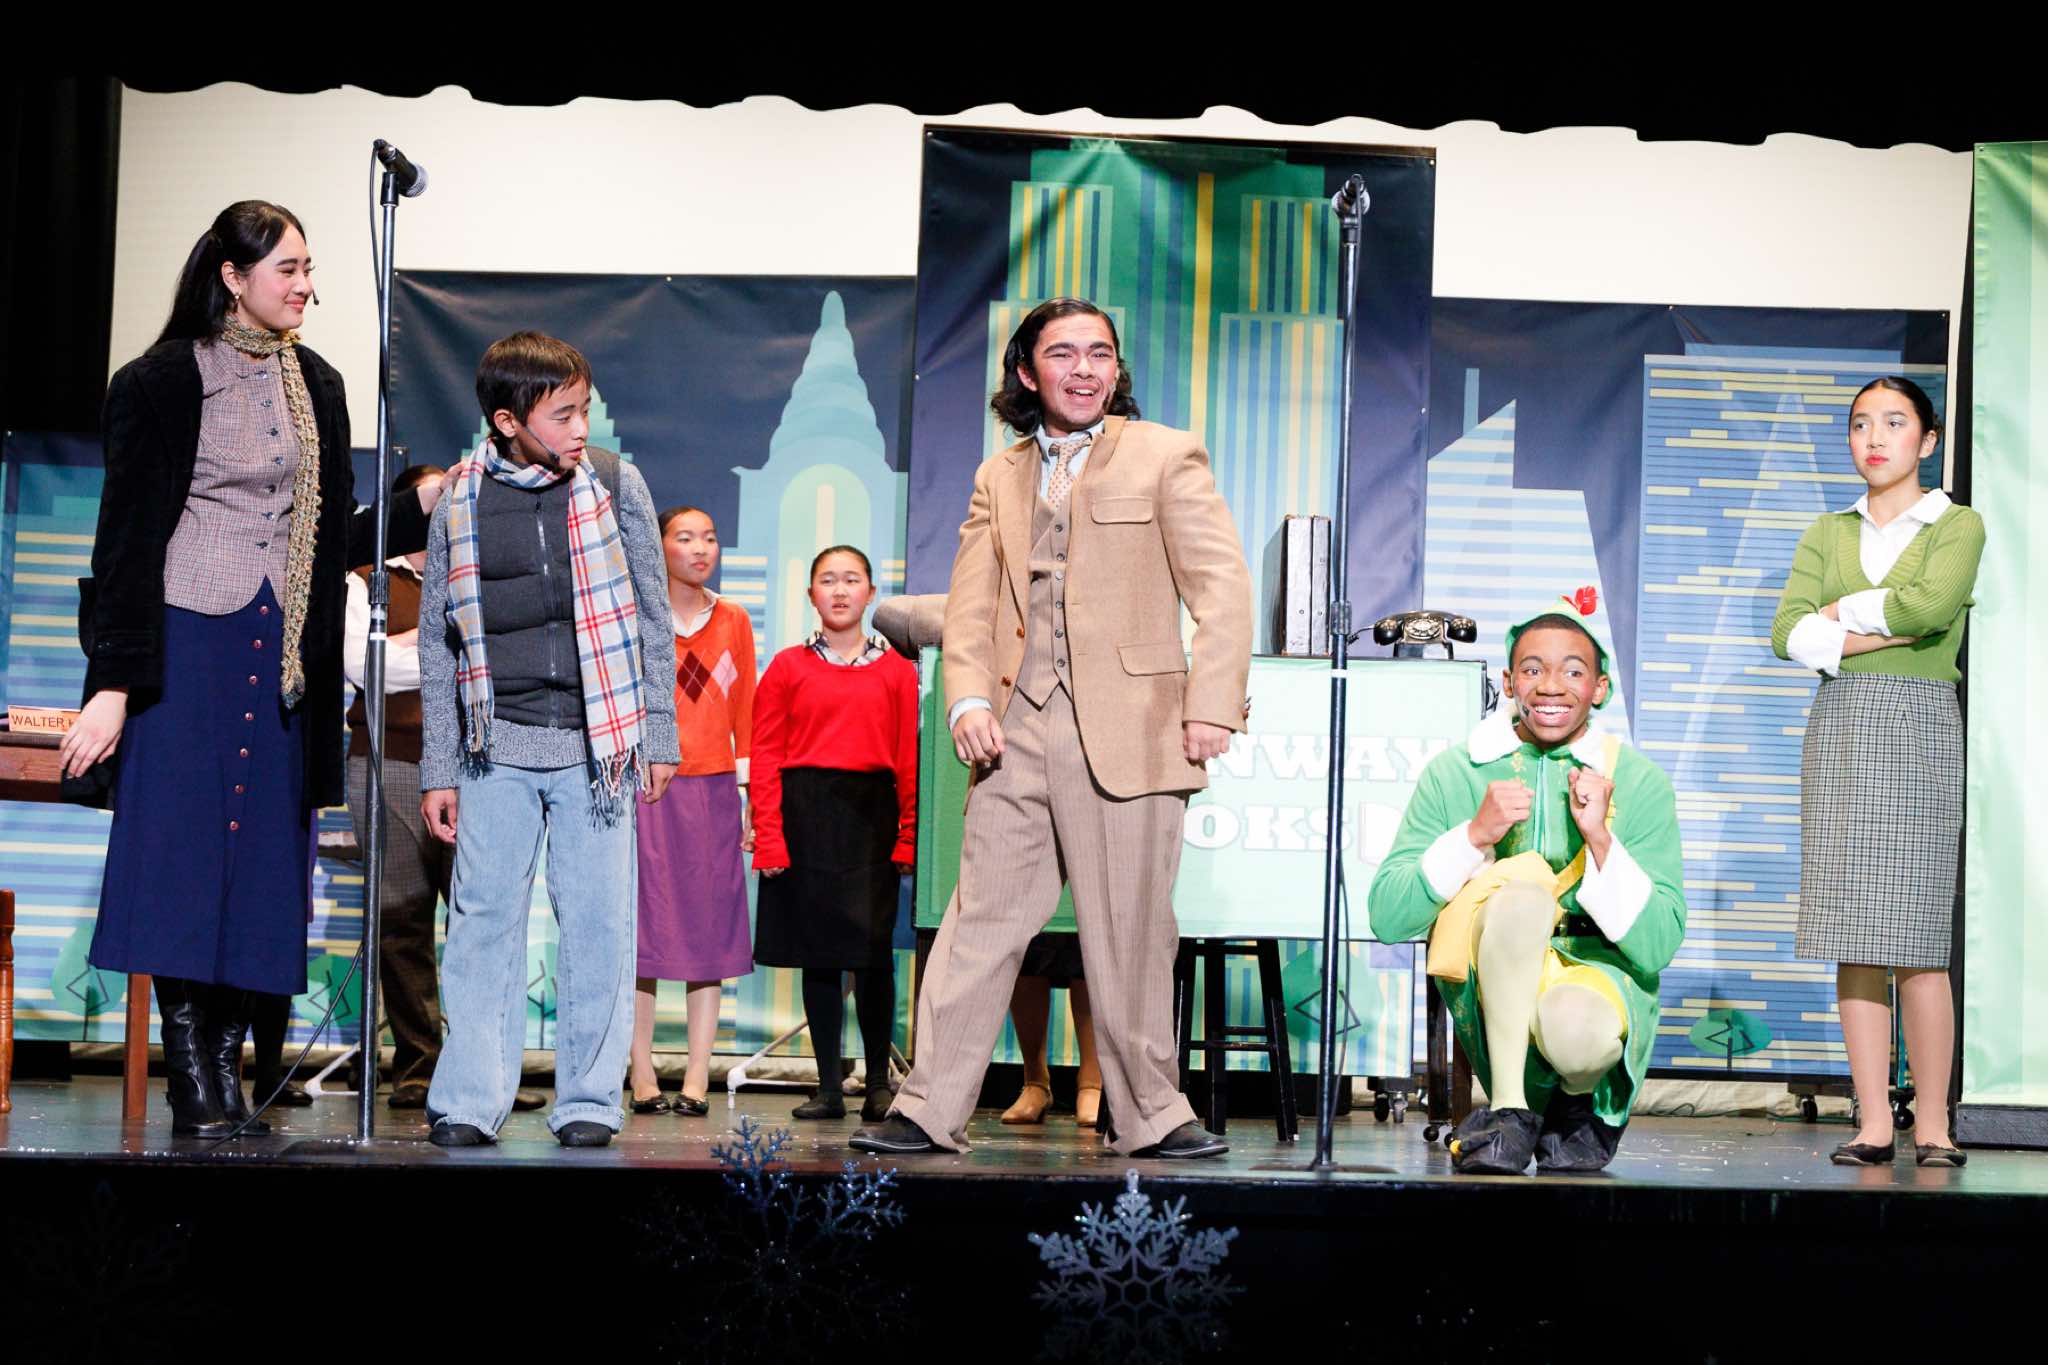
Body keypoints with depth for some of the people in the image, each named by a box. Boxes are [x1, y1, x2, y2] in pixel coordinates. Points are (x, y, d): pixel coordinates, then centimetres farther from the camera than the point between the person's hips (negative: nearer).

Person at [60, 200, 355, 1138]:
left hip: (281, 653, 6)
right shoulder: (163, 383, -4)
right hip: (187, 641, -6)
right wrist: (113, 682, -13)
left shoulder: (317, 388, 14)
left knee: (261, 858, 2)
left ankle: (228, 1069, 7)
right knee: (183, 851, -7)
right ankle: (193, 1085, -5)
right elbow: (129, 533, -8)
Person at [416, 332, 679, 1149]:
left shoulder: (615, 484, 1)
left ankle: (589, 1100, 9)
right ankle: (468, 1102, 6)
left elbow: (650, 618, 7)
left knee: (598, 920, 0)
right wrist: (437, 768, 5)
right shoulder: (461, 501, 2)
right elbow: (438, 642, 7)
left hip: (595, 744, 0)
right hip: (497, 746, 1)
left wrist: (658, 737, 4)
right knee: (484, 918, 0)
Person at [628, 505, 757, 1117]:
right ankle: (643, 1077, 2)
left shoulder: (734, 621, 11)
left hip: (713, 791, 2)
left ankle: (697, 1080, 3)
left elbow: (745, 712, 11)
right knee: (645, 928, -3)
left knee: (709, 930, 1)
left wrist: (752, 798, 6)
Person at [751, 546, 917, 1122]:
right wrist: (769, 835, -6)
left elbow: (909, 759, 4)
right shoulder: (788, 667, 7)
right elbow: (765, 756, 2)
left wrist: (908, 835, -4)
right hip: (805, 816, 1)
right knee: (817, 953, 3)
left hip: (871, 815, 0)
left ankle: (879, 1083, 4)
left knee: (873, 950, -7)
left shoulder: (895, 669, 8)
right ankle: (829, 1087, 9)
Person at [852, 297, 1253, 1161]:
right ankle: (930, 1110, 4)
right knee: (981, 920, 2)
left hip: (1129, 732, -3)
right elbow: (970, 608, 14)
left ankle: (1150, 1114, 12)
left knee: (1131, 934, 1)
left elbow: (1223, 588, -1)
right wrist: (967, 701, -3)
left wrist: (1212, 704, -11)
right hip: (1016, 732, 3)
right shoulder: (999, 478, 19)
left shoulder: (1165, 457, 6)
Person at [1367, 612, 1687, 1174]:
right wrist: (1475, 834, -16)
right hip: (1490, 986, 0)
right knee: (1524, 884, -32)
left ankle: (1580, 1103, 2)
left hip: (1597, 973, 0)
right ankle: (1508, 1109, -21)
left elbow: (1658, 947, -7)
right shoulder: (1454, 771, 1)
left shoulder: (1639, 782, 0)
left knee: (1579, 1031, -38)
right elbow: (1386, 918, -5)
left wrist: (1601, 840, -18)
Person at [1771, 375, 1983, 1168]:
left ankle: (1933, 1123, -1)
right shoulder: (1828, 535, 16)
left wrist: (1840, 611, -3)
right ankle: (1874, 1123, 3)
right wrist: (1888, 629, -9)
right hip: (1840, 726, 4)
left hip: (1918, 726, -4)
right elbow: (1789, 636, 2)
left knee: (1916, 940, -7)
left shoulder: (1957, 526, 5)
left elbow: (1930, 606, -15)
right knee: (1853, 938, 0)